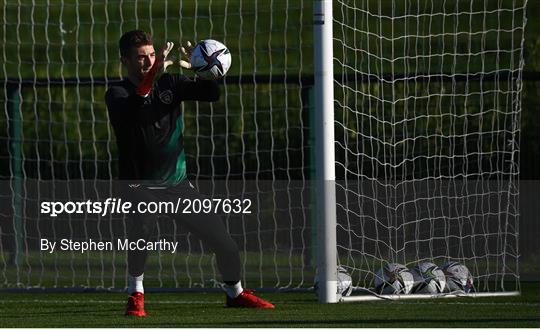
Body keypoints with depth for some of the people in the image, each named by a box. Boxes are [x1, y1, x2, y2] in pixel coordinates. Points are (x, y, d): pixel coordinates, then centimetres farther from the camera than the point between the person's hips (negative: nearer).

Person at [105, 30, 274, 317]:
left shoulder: (169, 84, 5)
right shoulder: (117, 94, -5)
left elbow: (212, 94, -6)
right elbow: (132, 113, -28)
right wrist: (153, 75, -36)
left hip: (178, 183, 4)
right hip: (141, 186, -4)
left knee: (224, 242, 4)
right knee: (141, 227, -34)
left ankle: (235, 293, 30)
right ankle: (135, 294, -16)